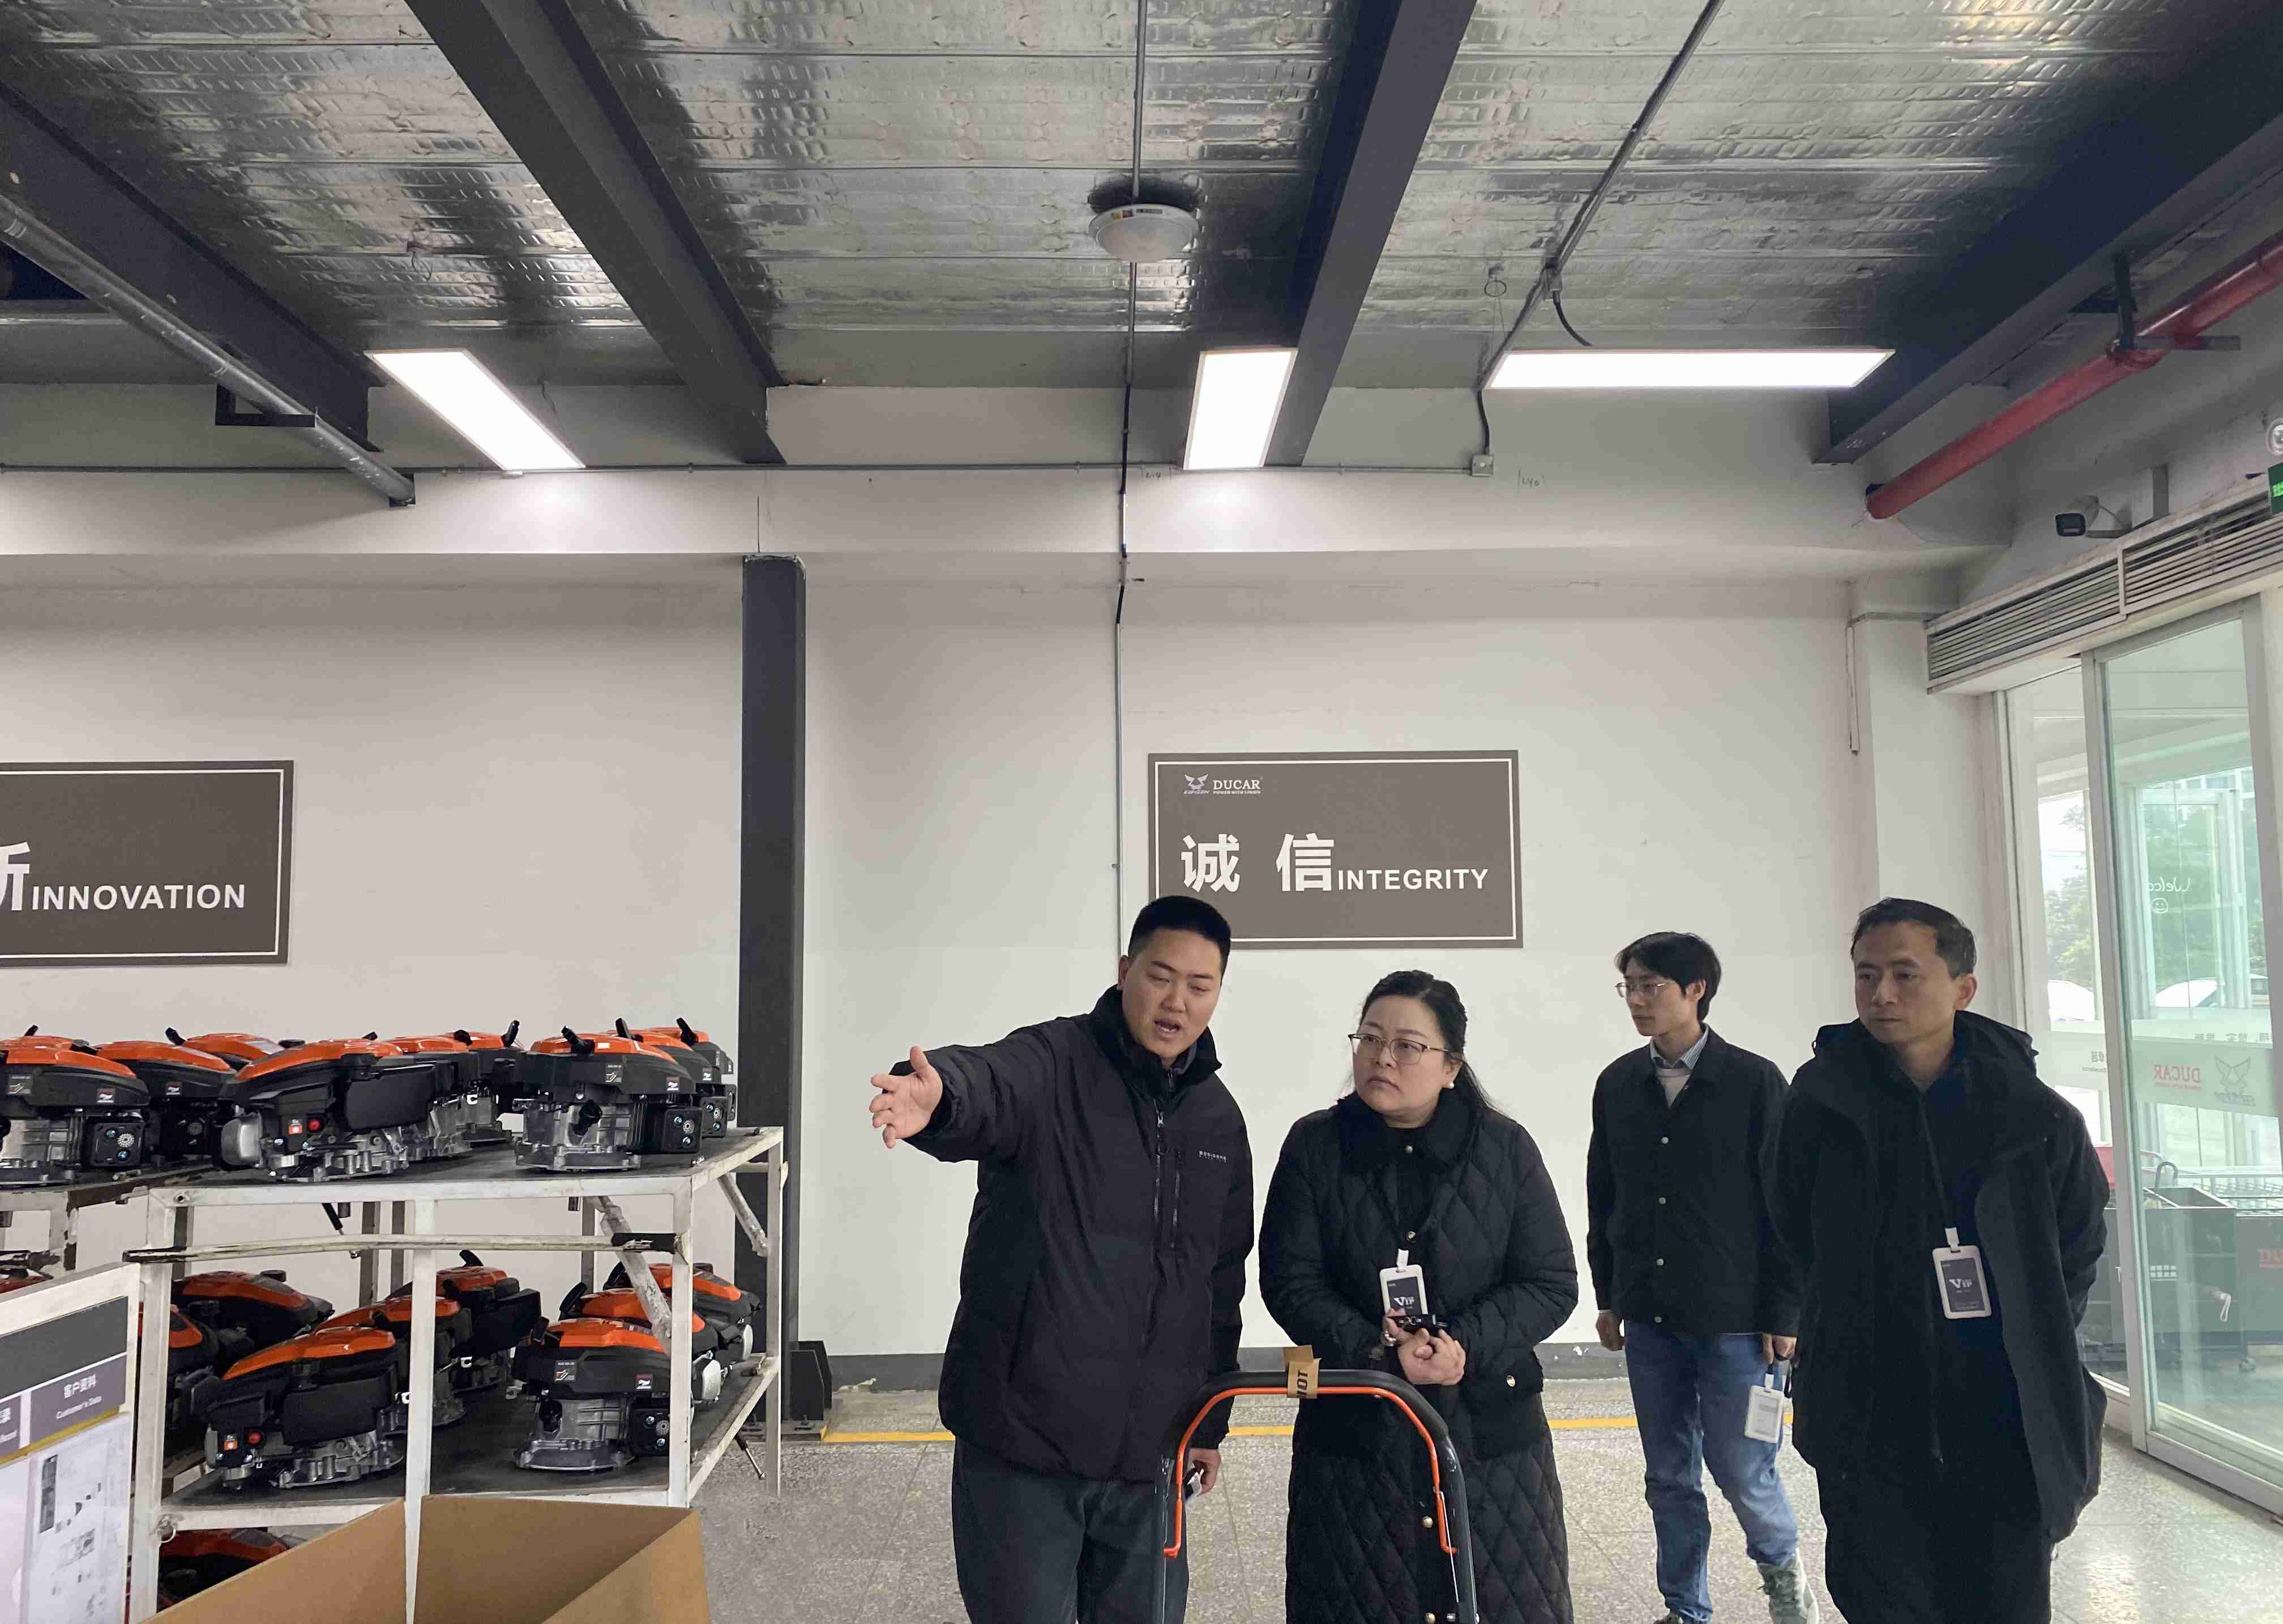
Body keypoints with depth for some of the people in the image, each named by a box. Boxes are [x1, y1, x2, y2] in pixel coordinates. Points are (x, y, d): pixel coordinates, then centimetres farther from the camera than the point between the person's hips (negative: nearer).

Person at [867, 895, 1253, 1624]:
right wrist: (941, 1096, -59)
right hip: (1021, 1436, -5)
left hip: (1147, 1453, 5)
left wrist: (1209, 1424, 18)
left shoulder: (1220, 1119, 9)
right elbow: (988, 1083, -35)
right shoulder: (1054, 1065, -10)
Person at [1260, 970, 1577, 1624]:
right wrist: (1379, 1350, -19)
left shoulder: (1506, 1148, -1)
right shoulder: (1315, 1146, -1)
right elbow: (1290, 1282, -5)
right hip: (1354, 1430, 0)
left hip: (1488, 1429, 0)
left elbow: (1551, 1284, -1)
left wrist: (1466, 1346, -17)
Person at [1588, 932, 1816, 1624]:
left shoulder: (1754, 1082, -7)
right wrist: (1609, 1297, 11)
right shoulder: (1618, 1084, 5)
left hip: (1734, 1318, -4)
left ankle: (1780, 1565, 31)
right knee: (1670, 1477, 10)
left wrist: (1783, 1314, -7)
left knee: (1742, 1468, 0)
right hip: (1648, 1318, 4)